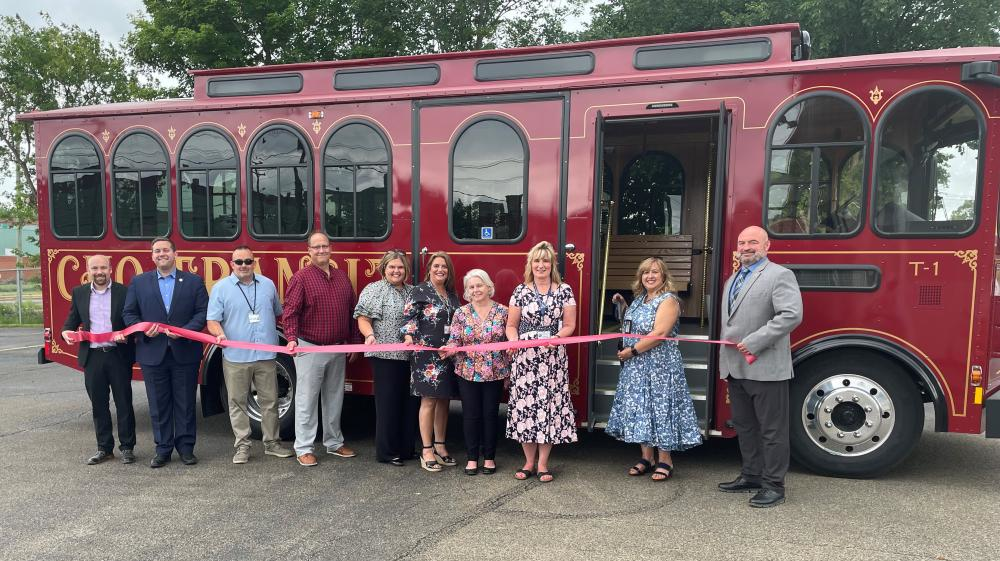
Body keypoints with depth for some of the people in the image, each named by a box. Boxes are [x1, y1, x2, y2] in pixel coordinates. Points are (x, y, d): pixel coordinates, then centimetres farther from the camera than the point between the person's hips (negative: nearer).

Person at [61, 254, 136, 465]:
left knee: (124, 403, 4)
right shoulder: (79, 293, 9)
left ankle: (127, 447, 14)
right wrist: (67, 332, -6)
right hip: (92, 356, 3)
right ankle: (104, 448, 22)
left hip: (118, 355, -3)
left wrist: (126, 336, -19)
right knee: (98, 405, 11)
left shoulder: (124, 292, -2)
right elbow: (72, 319, 14)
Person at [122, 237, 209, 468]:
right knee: (159, 405, 8)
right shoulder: (139, 282, 7)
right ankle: (163, 448, 19)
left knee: (185, 403, 7)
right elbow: (129, 313, 7)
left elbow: (203, 312, -2)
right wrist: (143, 329, -11)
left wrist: (184, 330, -17)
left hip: (185, 352, -1)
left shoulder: (193, 281, 3)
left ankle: (186, 446, 18)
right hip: (152, 354, 1)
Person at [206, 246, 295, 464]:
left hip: (266, 356, 2)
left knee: (270, 401, 7)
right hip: (235, 357, -2)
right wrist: (219, 333, -24)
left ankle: (272, 442, 18)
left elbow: (279, 313, 20)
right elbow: (212, 320, -4)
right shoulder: (221, 288, 1)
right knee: (238, 403, 5)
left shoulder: (268, 285, 10)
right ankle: (242, 445, 14)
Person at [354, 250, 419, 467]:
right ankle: (386, 452, 9)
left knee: (410, 401, 8)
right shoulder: (373, 290, 2)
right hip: (384, 355, -5)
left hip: (410, 356, 5)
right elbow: (363, 318, -4)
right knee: (388, 401, -1)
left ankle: (406, 448, 20)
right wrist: (369, 335, -21)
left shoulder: (413, 292, 16)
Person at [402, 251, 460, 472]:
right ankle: (426, 451, 4)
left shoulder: (452, 295, 15)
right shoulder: (420, 291, -3)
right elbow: (409, 317, -9)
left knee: (444, 400, 11)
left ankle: (440, 446, 22)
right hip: (426, 354, -6)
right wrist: (409, 336, -25)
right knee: (429, 400, -4)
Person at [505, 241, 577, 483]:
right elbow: (511, 325, 8)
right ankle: (529, 461, 15)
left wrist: (556, 338, -15)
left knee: (549, 403, -1)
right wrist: (514, 340, -12)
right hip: (525, 356, 1)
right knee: (525, 403, 0)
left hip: (553, 357, 0)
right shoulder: (521, 291, 7)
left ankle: (543, 464, 11)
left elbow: (569, 325, 3)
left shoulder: (564, 291, 5)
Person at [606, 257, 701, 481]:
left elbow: (659, 334, -21)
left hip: (660, 366, -7)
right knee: (640, 409, 10)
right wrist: (623, 305, 16)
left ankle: (665, 461, 11)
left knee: (659, 408, -2)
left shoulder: (668, 301, -11)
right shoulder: (639, 299, 13)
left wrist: (632, 351, -16)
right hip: (636, 367, 8)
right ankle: (646, 457, 21)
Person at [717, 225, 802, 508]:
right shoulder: (733, 279, 19)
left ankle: (774, 486, 10)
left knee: (771, 429, 1)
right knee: (744, 426, 17)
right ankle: (751, 476, 30)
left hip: (766, 368, -8)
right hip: (736, 368, 9)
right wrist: (726, 361, 15)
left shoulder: (779, 275, -8)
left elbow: (792, 315, -21)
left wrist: (753, 343, -20)